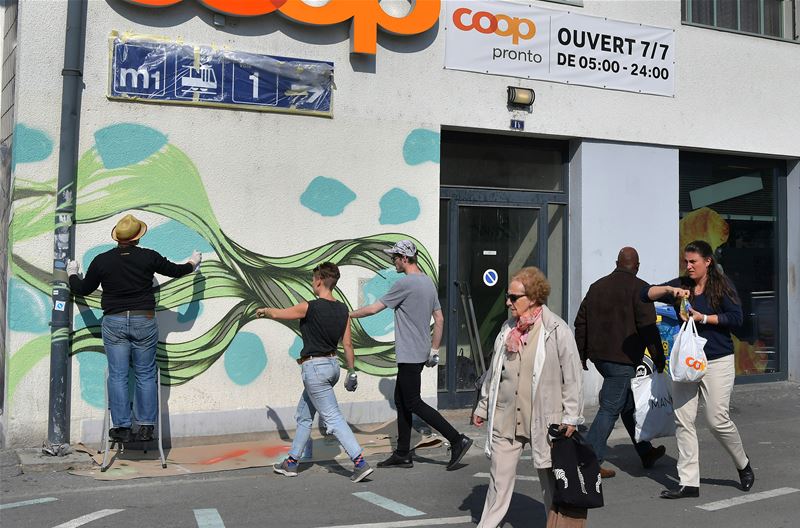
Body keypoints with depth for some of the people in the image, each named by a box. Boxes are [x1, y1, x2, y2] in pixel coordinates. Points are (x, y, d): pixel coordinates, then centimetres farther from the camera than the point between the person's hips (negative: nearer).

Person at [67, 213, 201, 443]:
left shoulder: (102, 260, -2)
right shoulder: (148, 257, -3)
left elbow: (84, 289, 10)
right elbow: (174, 270, 11)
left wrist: (73, 275, 32)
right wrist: (192, 264, 32)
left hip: (114, 323, 0)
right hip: (144, 321, 0)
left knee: (117, 376, 5)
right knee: (146, 375, 7)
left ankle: (122, 427, 5)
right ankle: (146, 427, 7)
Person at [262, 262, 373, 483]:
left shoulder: (310, 307, -15)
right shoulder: (342, 310, 3)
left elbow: (276, 313, 1)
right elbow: (347, 344, 6)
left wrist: (263, 310, 23)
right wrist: (352, 372, 14)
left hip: (314, 367, -8)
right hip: (332, 365, 8)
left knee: (333, 418, -7)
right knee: (304, 414, 19)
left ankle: (360, 463, -12)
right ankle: (292, 462, 28)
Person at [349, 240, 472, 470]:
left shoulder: (405, 283, -16)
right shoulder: (428, 282, 12)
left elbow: (374, 308, -10)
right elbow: (439, 319, 17)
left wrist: (348, 314, 5)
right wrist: (434, 350, 21)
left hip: (410, 356, -10)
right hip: (421, 354, 10)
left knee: (413, 403, -5)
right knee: (401, 400, 14)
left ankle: (457, 440, -5)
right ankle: (402, 455, 19)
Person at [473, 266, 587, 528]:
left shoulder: (557, 330, -11)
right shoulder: (508, 329, 6)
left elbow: (573, 376, -8)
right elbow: (493, 372, 14)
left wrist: (571, 416, -8)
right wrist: (483, 407, 19)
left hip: (543, 420, -4)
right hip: (505, 418, 4)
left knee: (551, 479, 13)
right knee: (500, 479, 10)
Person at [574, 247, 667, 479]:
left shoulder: (597, 286, 13)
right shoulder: (639, 288, -8)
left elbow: (581, 322, 15)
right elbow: (648, 327, -14)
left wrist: (582, 355, 22)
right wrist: (658, 358, -7)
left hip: (599, 356, 8)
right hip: (623, 358, -8)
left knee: (628, 405, 19)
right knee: (610, 410, -5)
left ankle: (646, 453, 30)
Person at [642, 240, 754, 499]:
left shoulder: (722, 285, -2)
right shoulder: (681, 285, 8)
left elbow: (736, 317, -10)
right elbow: (645, 294, 3)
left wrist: (702, 318, -15)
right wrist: (670, 290, -13)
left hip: (717, 361, -4)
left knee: (718, 419, -3)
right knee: (683, 421, 0)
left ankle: (743, 465, 27)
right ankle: (689, 483, 7)